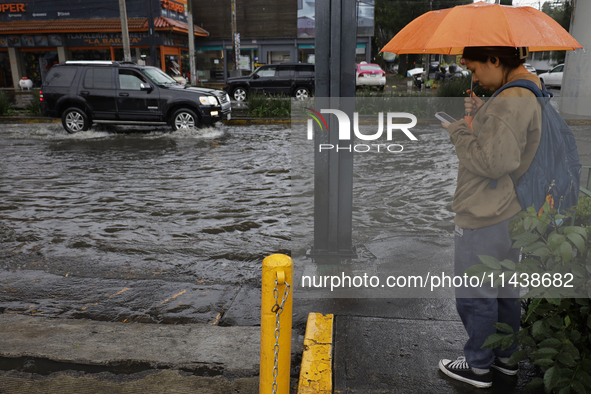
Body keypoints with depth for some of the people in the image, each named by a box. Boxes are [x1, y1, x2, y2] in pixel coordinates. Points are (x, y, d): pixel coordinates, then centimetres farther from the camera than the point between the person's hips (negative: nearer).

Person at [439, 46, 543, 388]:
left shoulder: (508, 103, -22)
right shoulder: (532, 93, 9)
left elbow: (492, 162, -25)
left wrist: (457, 128, -14)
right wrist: (481, 116, 5)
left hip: (484, 218, -10)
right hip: (511, 210, 10)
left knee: (476, 295, 6)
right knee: (505, 290, 22)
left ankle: (478, 366, 24)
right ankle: (505, 356, 40)